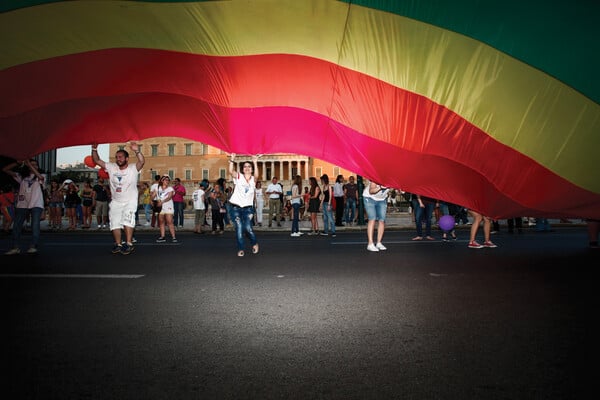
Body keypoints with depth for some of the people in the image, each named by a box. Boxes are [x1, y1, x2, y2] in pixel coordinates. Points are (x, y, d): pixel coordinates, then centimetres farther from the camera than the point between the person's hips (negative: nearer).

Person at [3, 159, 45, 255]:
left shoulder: (40, 177, 7)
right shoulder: (21, 176, 15)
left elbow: (40, 176, -19)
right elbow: (5, 169, 14)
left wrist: (29, 164, -16)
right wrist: (18, 163, 2)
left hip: (36, 204, -4)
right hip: (22, 204, 4)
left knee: (35, 225, -12)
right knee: (16, 225, 1)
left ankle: (33, 246, -14)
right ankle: (15, 247, 7)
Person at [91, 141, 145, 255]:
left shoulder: (133, 168, -11)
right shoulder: (111, 167, 2)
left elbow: (142, 161, -30)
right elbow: (97, 161, 2)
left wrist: (137, 151, -48)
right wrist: (94, 149, -14)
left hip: (130, 201, -5)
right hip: (115, 202, 5)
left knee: (127, 220, -23)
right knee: (114, 223, 7)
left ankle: (128, 243, -18)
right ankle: (118, 244, 20)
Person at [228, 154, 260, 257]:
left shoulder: (253, 179, 5)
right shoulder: (238, 177, 3)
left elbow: (256, 175, -18)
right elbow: (231, 171, -16)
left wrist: (255, 163, -28)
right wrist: (232, 160, -26)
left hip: (248, 208, 0)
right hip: (236, 207, 0)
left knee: (247, 228, -11)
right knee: (239, 228, -4)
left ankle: (254, 243, 16)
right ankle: (240, 249, 8)